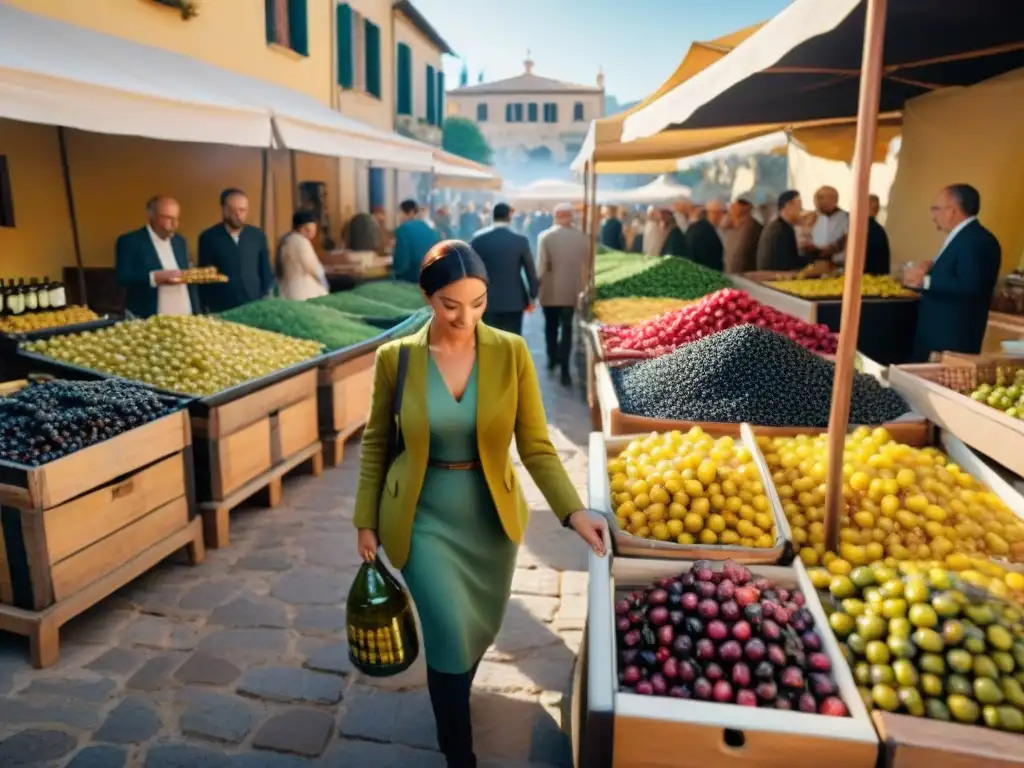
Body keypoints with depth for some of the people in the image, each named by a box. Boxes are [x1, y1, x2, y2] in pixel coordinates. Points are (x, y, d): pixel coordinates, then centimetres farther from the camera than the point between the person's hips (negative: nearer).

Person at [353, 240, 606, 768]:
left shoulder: (511, 353, -12)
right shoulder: (396, 357, -11)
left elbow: (535, 445, -10)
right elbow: (376, 442, 0)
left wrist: (573, 511, -22)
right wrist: (366, 520, 2)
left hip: (491, 517, 2)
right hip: (424, 518, -2)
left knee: (481, 627, 20)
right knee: (452, 636, -2)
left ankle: (450, 699, 55)